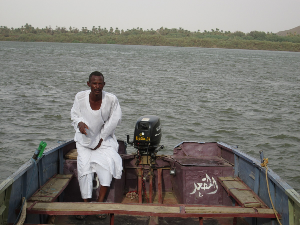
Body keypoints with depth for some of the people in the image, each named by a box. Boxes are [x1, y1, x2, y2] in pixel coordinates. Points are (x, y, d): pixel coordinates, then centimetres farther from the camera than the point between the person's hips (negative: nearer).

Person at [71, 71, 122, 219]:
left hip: (104, 138, -1)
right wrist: (79, 123, -21)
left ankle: (100, 203, -9)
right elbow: (74, 114, 3)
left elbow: (115, 120, -6)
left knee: (107, 163, -19)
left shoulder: (111, 99, -17)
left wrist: (101, 138, -7)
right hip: (85, 138, 1)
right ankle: (85, 204, -4)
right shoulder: (80, 97, -12)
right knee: (84, 165, -13)